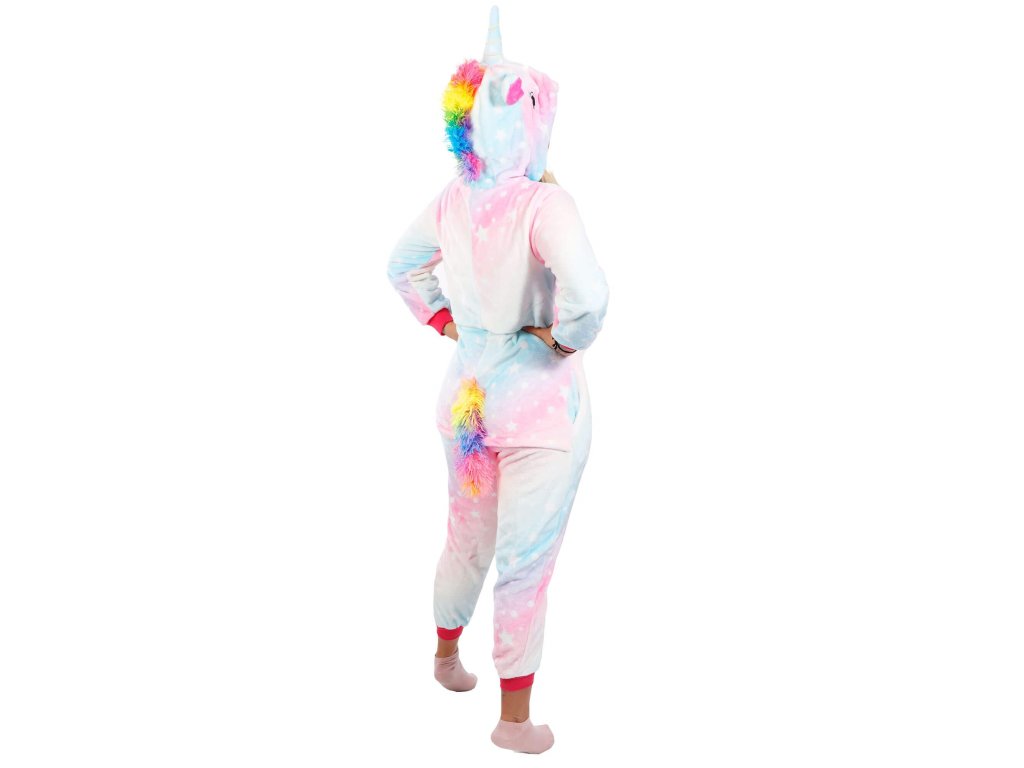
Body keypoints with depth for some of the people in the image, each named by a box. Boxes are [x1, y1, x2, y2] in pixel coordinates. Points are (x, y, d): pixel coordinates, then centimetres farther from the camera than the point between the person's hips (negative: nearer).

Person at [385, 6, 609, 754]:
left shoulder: (451, 202, -2)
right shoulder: (542, 202, -22)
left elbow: (403, 265, 16)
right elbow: (588, 295, -35)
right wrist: (566, 340, -17)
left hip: (468, 390, 6)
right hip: (539, 399, -6)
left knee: (467, 536, 25)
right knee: (525, 561, 6)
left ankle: (447, 653, 47)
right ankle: (516, 719, 21)